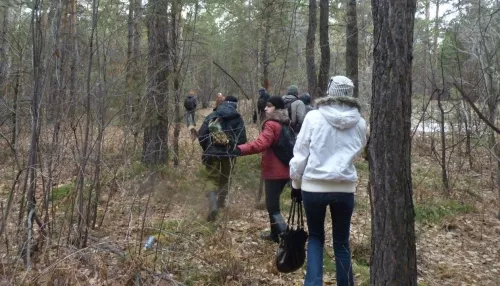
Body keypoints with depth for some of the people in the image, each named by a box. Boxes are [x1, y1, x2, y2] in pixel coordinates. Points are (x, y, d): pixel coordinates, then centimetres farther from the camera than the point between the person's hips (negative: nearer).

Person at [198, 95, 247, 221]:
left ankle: (213, 205, -16)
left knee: (212, 179, 5)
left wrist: (206, 149, 12)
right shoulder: (237, 119, 0)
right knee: (225, 178, 21)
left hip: (212, 153, 0)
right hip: (229, 154, 0)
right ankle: (221, 202, 33)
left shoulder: (211, 116, 3)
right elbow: (242, 139, -7)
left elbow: (201, 135, -1)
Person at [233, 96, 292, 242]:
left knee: (272, 205, -6)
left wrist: (240, 149, -43)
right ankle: (275, 233, 33)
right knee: (273, 202, 22)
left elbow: (261, 143, -34)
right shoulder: (285, 124, 14)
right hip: (284, 170, 10)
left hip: (274, 171, -10)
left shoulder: (271, 124, -17)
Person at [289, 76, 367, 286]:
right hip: (345, 188, 2)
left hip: (313, 187, -1)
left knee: (315, 237, 17)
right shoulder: (360, 123, 2)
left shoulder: (313, 117, -6)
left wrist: (296, 183, 8)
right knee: (342, 242, 15)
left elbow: (300, 154, -3)